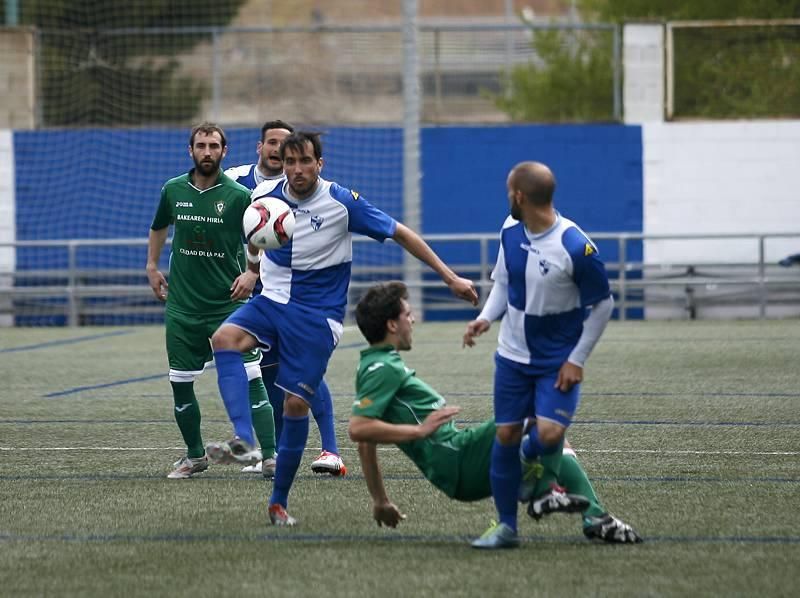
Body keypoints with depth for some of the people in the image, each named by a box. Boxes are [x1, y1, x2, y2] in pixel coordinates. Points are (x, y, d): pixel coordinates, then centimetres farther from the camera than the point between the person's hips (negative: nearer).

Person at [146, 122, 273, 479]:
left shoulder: (239, 195, -6)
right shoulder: (173, 191, 4)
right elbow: (158, 228, 24)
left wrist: (252, 272, -11)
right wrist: (152, 268, 17)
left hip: (228, 303, -3)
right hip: (182, 306, 3)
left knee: (249, 378, -11)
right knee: (181, 384, 5)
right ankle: (195, 457, 21)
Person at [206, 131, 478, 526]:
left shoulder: (342, 203, -11)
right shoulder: (264, 196, -2)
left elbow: (400, 234, -3)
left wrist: (450, 277, -2)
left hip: (316, 316, -3)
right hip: (271, 301, 3)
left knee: (296, 403, -8)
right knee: (224, 337, -29)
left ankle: (279, 501, 7)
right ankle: (242, 437, -39)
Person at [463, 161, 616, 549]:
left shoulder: (575, 248, -23)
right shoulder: (510, 231, -4)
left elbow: (603, 304, -12)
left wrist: (577, 360, -12)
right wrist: (486, 317, -5)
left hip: (559, 363, -5)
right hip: (513, 355, 5)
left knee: (549, 432, -21)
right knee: (506, 435, 3)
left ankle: (540, 480, 15)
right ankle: (506, 527, 15)